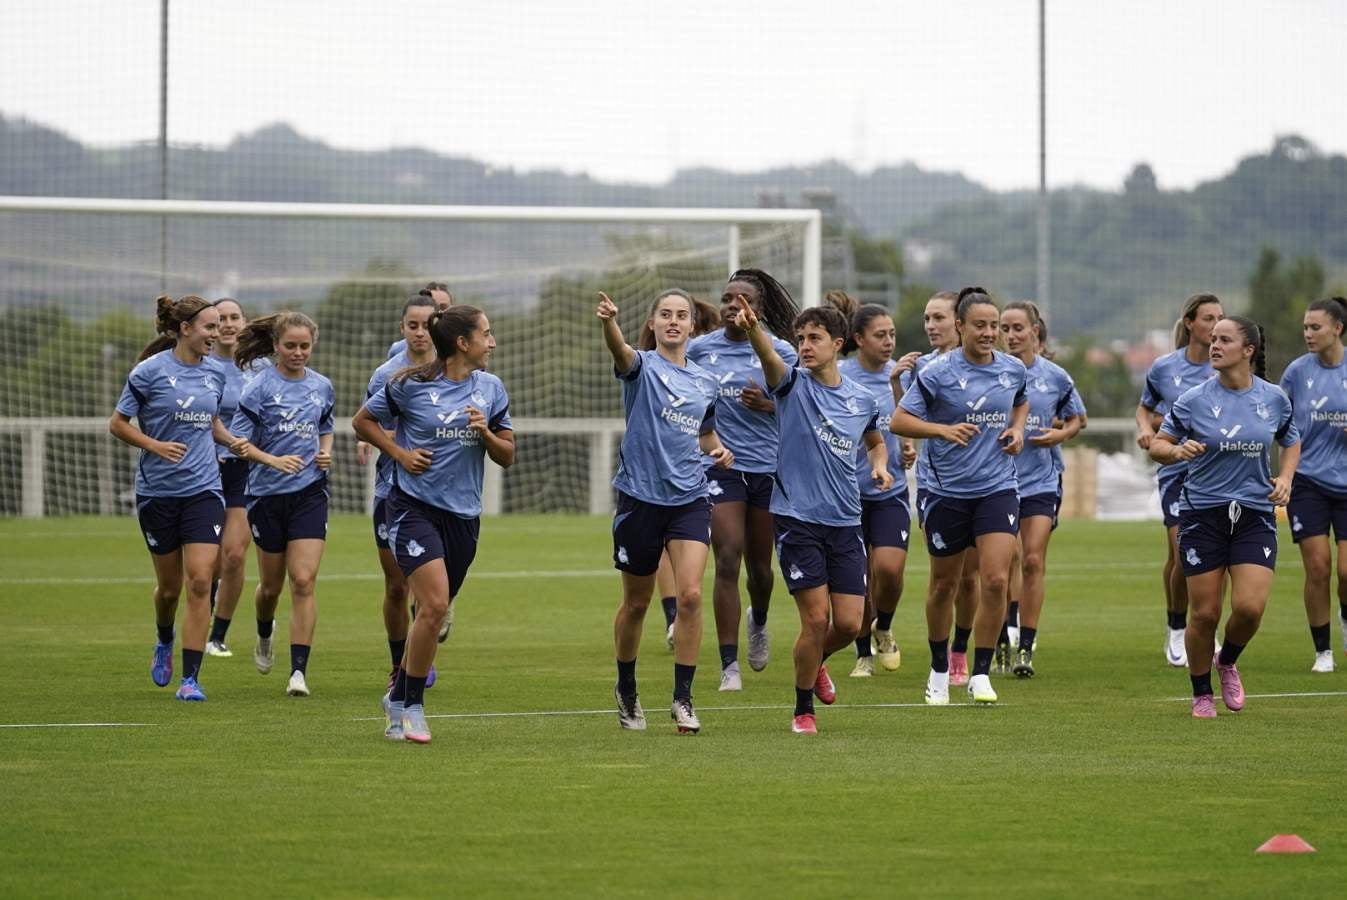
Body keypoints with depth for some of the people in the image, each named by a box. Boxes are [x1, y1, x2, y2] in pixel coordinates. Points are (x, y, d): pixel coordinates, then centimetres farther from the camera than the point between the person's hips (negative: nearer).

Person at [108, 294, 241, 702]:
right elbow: (118, 423, -3)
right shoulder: (150, 372, -7)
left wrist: (232, 441, 3)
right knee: (169, 586, 9)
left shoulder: (214, 373, 7)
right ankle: (164, 643, 43)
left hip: (203, 489, 2)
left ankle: (190, 679, -8)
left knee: (200, 581, -11)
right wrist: (155, 445, -17)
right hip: (157, 490, -2)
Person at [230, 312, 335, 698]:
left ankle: (299, 671, -13)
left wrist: (326, 453, 3)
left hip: (310, 493, 2)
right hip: (267, 493, -2)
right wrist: (273, 460, -24)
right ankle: (264, 636, 45)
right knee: (272, 584, 11)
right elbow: (238, 438, -10)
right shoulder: (260, 387, -7)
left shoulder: (321, 387, 7)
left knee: (303, 582, -11)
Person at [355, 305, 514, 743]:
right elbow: (362, 420, 7)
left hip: (463, 514, 5)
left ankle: (399, 694, 31)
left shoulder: (491, 389, 6)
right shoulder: (411, 385, -6)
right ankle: (412, 705, -5)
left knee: (433, 611, 10)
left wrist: (486, 433, -10)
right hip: (415, 505, -5)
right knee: (435, 604, -19)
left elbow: (507, 457, 10)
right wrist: (399, 453, -5)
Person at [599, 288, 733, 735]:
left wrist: (719, 451, 4)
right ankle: (626, 688, 31)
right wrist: (609, 321, -51)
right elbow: (620, 351, -29)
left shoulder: (705, 382, 10)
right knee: (636, 602, 9)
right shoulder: (643, 367, -4)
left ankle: (683, 698, -6)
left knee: (690, 595, -14)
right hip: (641, 496, -3)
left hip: (689, 498, 3)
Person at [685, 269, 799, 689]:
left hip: (768, 465, 0)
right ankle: (729, 666, -8)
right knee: (728, 561, -11)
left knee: (760, 566, 12)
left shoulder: (780, 351, -2)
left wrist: (768, 405, -18)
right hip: (720, 464, 0)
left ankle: (759, 622, 48)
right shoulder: (699, 348, 3)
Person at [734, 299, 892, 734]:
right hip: (797, 520, -4)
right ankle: (803, 710, 10)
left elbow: (875, 441, 28)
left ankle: (815, 662, 35)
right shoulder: (794, 385, -4)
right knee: (816, 617, -9)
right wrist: (753, 328, -48)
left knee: (849, 623, 0)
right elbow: (769, 357, -26)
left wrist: (880, 465, 4)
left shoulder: (862, 399, 8)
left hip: (845, 523, 4)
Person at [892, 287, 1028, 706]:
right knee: (943, 584, 11)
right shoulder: (937, 373, -9)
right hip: (948, 492, -2)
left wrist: (1018, 428, 5)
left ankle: (981, 675, -5)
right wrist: (944, 429, -23)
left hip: (998, 488, 2)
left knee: (996, 580, -14)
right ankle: (939, 671, 29)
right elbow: (899, 420, -9)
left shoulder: (1014, 369, 3)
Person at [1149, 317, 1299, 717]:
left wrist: (1286, 476, 1)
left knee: (1250, 607, -13)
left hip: (1255, 515, 1)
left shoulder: (1274, 398, 2)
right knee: (1204, 613, -2)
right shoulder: (1193, 400, -4)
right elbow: (1157, 445, 1)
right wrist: (1177, 450, -21)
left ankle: (1227, 661, 20)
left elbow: (1291, 441, 19)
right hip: (1202, 514, -1)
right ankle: (1202, 695, 19)